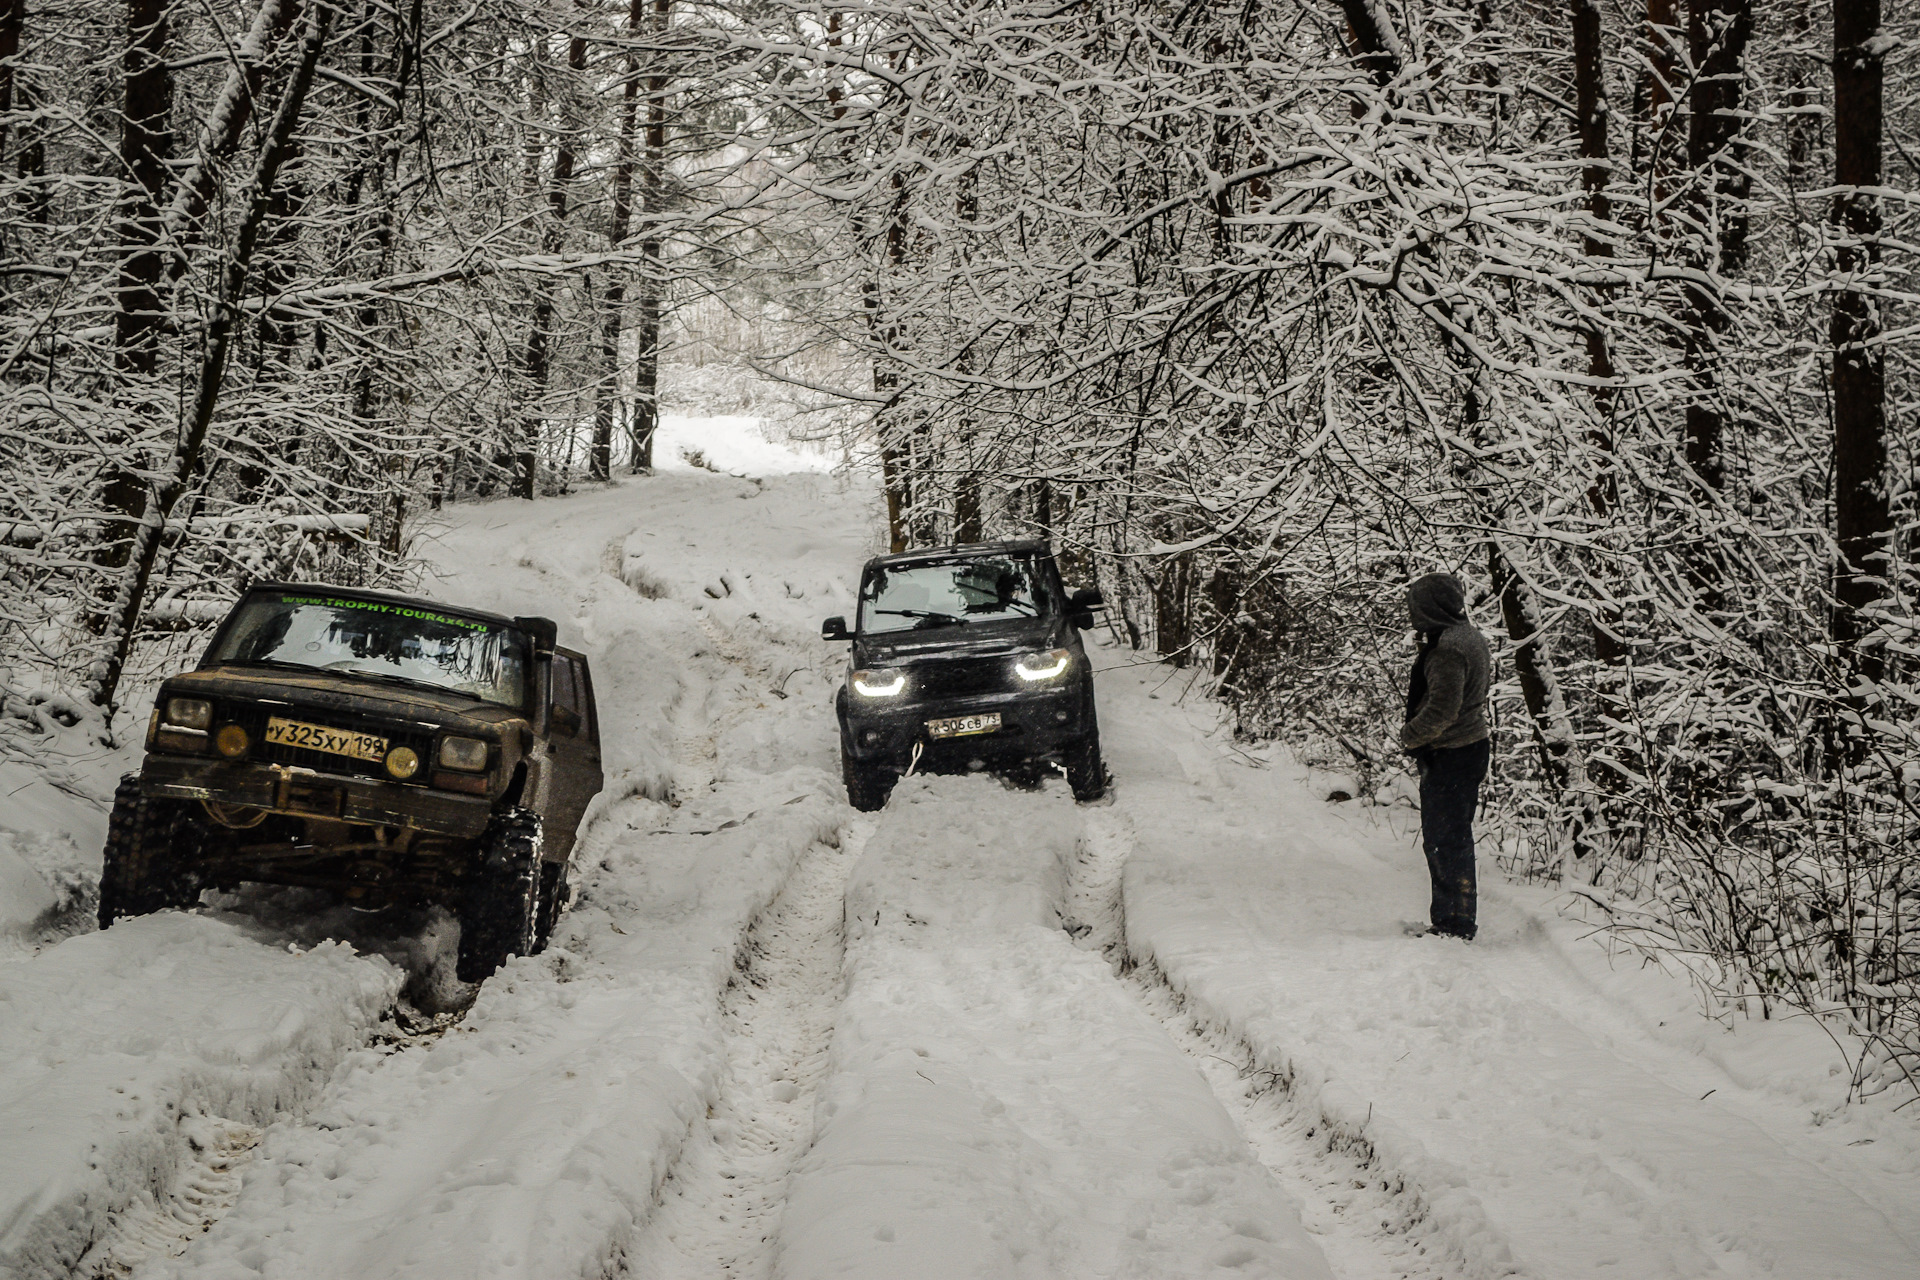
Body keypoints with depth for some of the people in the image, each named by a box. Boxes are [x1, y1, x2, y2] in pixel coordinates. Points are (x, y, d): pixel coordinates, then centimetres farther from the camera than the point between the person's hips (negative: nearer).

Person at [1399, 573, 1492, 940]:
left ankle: (1455, 923, 0)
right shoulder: (1469, 636, 12)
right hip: (1469, 747, 11)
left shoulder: (1447, 648, -21)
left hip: (1450, 757, -11)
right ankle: (1451, 920, 24)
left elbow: (1442, 710, -25)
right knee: (1441, 838, 17)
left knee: (1447, 840, -4)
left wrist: (1409, 735, -9)